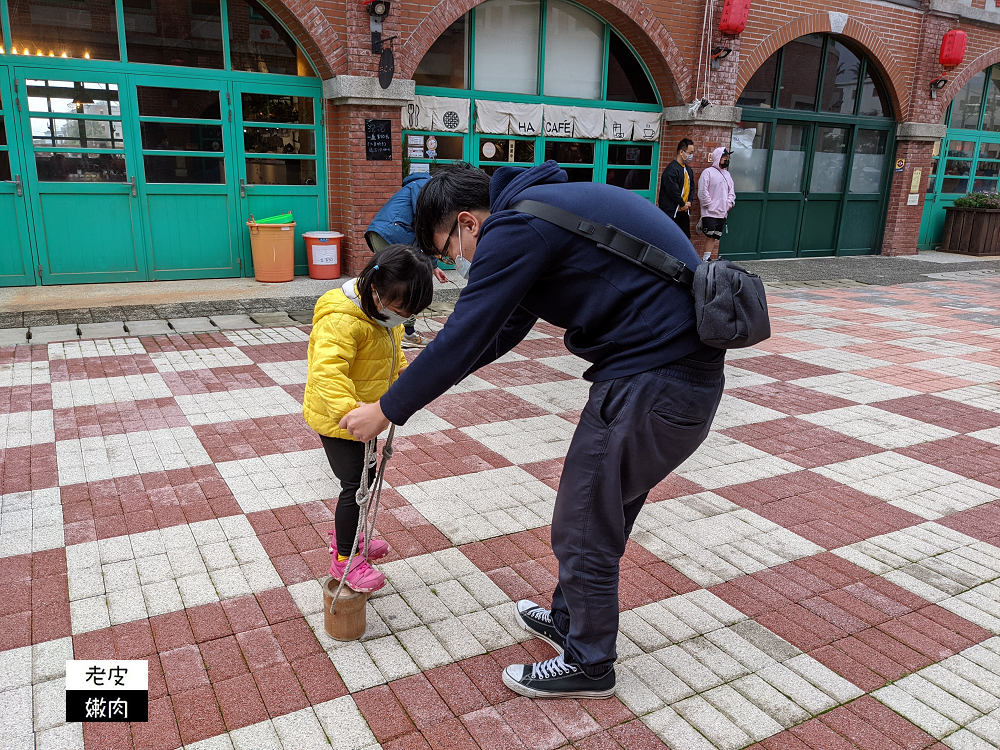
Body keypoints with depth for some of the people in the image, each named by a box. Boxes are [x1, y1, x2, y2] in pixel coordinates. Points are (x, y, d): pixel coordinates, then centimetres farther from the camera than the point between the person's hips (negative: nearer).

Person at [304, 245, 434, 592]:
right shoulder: (342, 320, -31)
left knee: (367, 478, 20)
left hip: (364, 414, 9)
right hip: (336, 418, -9)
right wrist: (348, 411, -55)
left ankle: (344, 536, 42)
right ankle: (344, 560, 13)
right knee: (355, 484, -5)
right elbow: (327, 371, -44)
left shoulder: (385, 311, 0)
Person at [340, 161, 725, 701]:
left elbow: (464, 336, -14)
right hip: (689, 370, 10)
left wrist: (387, 410, -1)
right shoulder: (542, 208, 18)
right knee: (603, 510, 23)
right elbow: (503, 329, 24)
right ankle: (570, 620, 42)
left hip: (654, 383, -10)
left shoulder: (515, 226, -14)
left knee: (583, 528, 6)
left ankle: (588, 665, 26)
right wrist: (427, 376, 28)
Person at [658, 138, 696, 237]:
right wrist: (683, 204, -9)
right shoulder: (671, 169, -14)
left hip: (684, 211, 9)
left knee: (686, 237, 11)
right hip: (671, 212, -9)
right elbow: (673, 190, -19)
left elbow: (692, 187, 22)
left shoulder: (688, 170, 16)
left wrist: (689, 201, 4)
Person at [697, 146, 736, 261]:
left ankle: (707, 258, 9)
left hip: (722, 213, 7)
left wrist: (729, 203, 4)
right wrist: (710, 205, -11)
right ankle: (706, 258, -2)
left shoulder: (727, 174, 18)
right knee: (710, 235, -9)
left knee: (716, 237, 5)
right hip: (710, 213, -6)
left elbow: (731, 191, 21)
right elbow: (702, 192, -10)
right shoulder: (708, 172, -4)